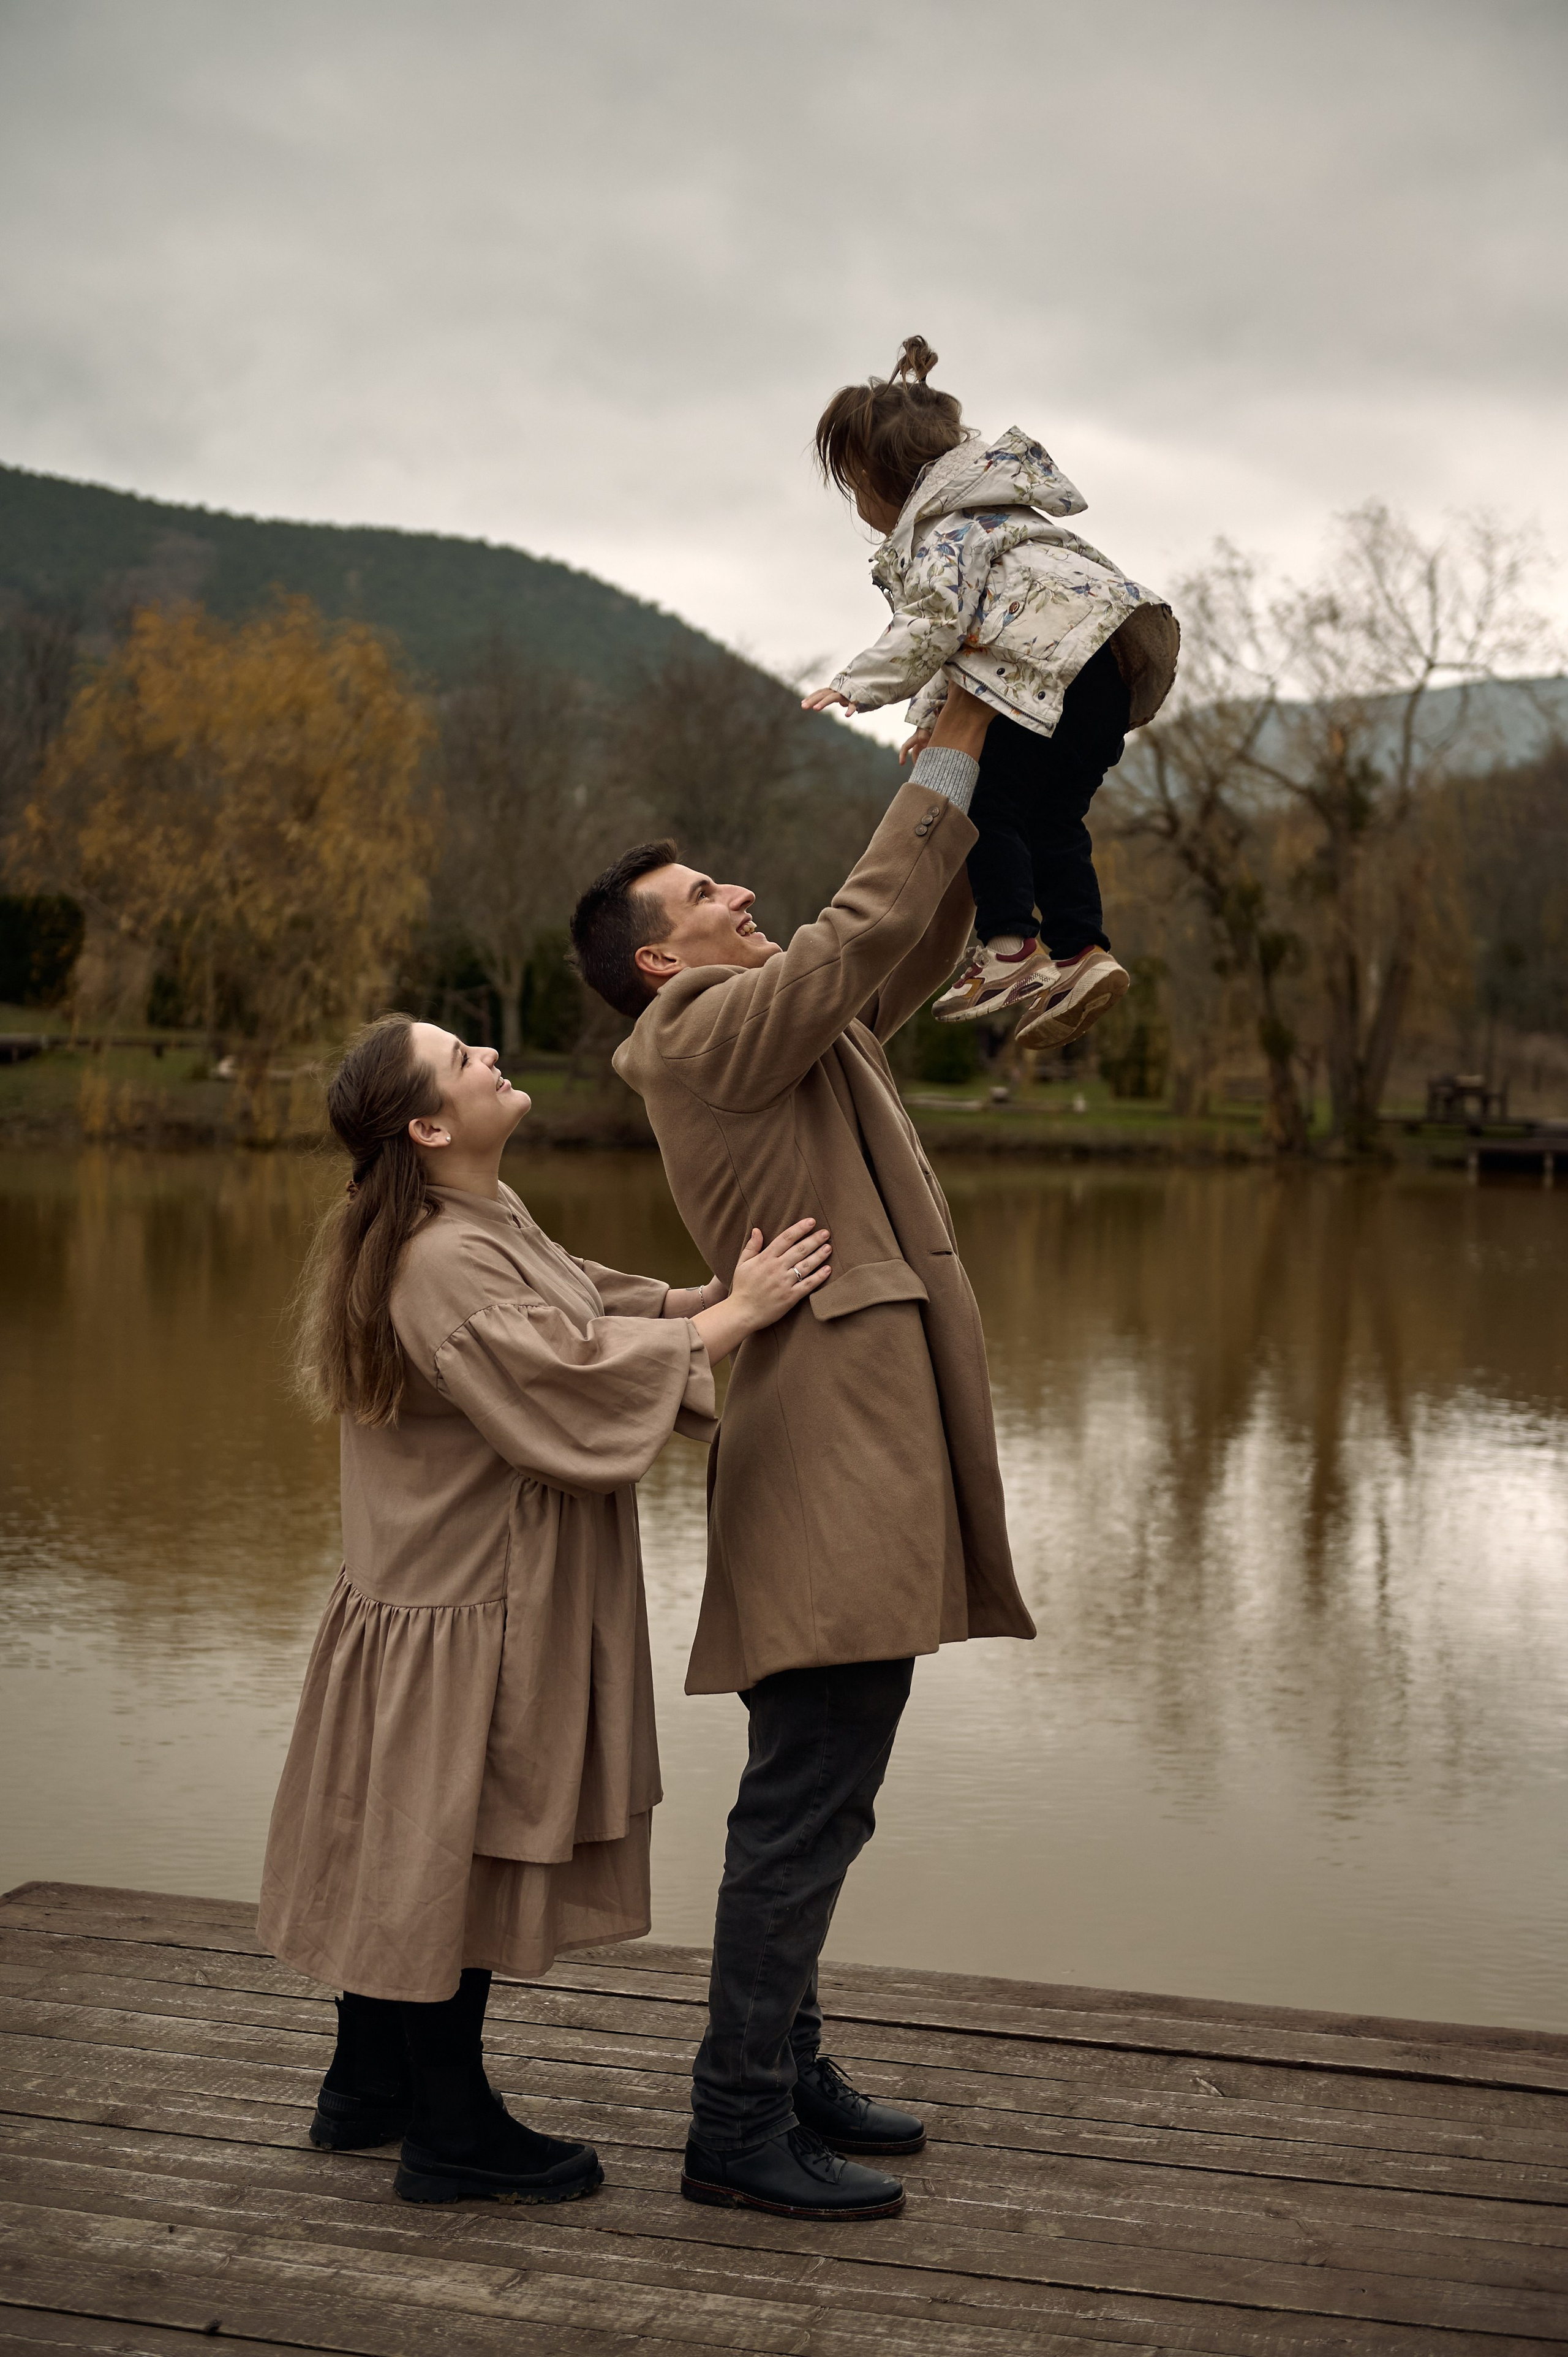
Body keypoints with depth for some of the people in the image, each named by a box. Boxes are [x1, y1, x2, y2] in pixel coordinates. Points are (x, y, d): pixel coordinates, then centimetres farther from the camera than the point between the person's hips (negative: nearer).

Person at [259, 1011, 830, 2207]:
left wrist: (713, 1293, 0)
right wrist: (733, 1316, -22)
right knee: (455, 1848, 2)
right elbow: (566, 1374, -28)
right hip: (469, 1608, -10)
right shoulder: (444, 1264, -25)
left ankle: (369, 2087, 33)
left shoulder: (494, 1214, 8)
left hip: (493, 1593, 10)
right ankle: (452, 2132, 16)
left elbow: (581, 1309, 13)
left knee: (412, 1848, 19)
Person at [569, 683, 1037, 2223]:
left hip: (872, 1458, 10)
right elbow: (867, 925, -14)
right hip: (830, 1450, -10)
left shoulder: (795, 1031, 21)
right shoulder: (702, 1032, -7)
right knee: (804, 1803, -6)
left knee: (815, 1800, 16)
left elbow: (921, 940, 25)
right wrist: (953, 748, -7)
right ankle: (738, 2129, 2)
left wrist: (976, 767, 14)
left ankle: (787, 2074, 27)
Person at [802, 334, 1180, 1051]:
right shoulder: (978, 508, 32)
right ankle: (1081, 951, 1)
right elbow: (964, 629, 32)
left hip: (1068, 654, -11)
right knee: (1049, 816, 11)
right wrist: (934, 715, 25)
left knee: (992, 800, -9)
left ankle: (1012, 950, -16)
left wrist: (859, 684, -11)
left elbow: (933, 624, -15)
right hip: (1114, 663, 11)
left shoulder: (940, 523, -1)